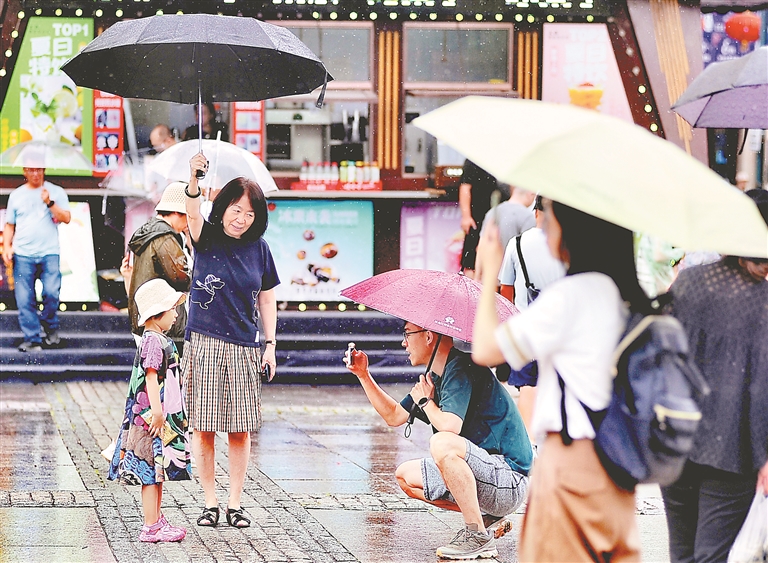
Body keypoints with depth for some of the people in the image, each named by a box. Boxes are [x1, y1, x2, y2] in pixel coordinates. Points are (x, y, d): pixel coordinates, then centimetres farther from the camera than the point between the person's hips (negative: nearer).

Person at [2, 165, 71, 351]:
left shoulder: (56, 192, 8)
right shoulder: (16, 195, 14)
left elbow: (66, 218, -1)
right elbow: (9, 225, 16)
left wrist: (50, 203, -13)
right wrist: (6, 247, 4)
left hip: (49, 253, -2)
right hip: (23, 254, 2)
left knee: (51, 293, -15)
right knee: (25, 300, -3)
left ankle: (50, 326, 11)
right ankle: (32, 339, 2)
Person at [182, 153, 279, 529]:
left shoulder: (258, 248, 5)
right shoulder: (207, 238, -2)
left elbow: (267, 300, 13)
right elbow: (192, 214, -25)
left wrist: (270, 344, 7)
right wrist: (194, 179, -44)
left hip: (244, 347, 2)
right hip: (204, 343, -2)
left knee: (240, 429, 2)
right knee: (204, 426, -1)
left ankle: (235, 504, 11)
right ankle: (210, 501, 9)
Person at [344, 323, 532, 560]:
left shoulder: (462, 369, -16)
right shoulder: (435, 378, 15)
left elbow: (450, 426, -30)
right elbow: (394, 416, 26)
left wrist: (426, 401, -10)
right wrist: (363, 375, 20)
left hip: (509, 478, -10)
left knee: (442, 444, -33)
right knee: (405, 476, 15)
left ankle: (478, 538, -25)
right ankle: (484, 516, 9)